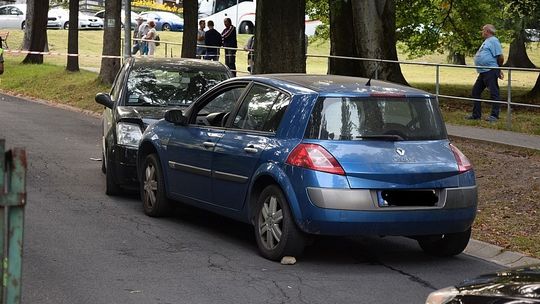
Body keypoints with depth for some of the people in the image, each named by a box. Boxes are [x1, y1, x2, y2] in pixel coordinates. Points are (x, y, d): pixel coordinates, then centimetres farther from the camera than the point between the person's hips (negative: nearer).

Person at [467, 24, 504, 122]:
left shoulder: (493, 41, -9)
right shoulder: (487, 41, 22)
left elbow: (500, 57, -15)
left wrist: (498, 68, -1)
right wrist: (498, 70, 21)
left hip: (490, 71, -11)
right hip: (483, 73, 11)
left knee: (493, 93, -7)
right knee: (475, 91, 13)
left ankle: (494, 116, -5)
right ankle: (476, 114, 20)